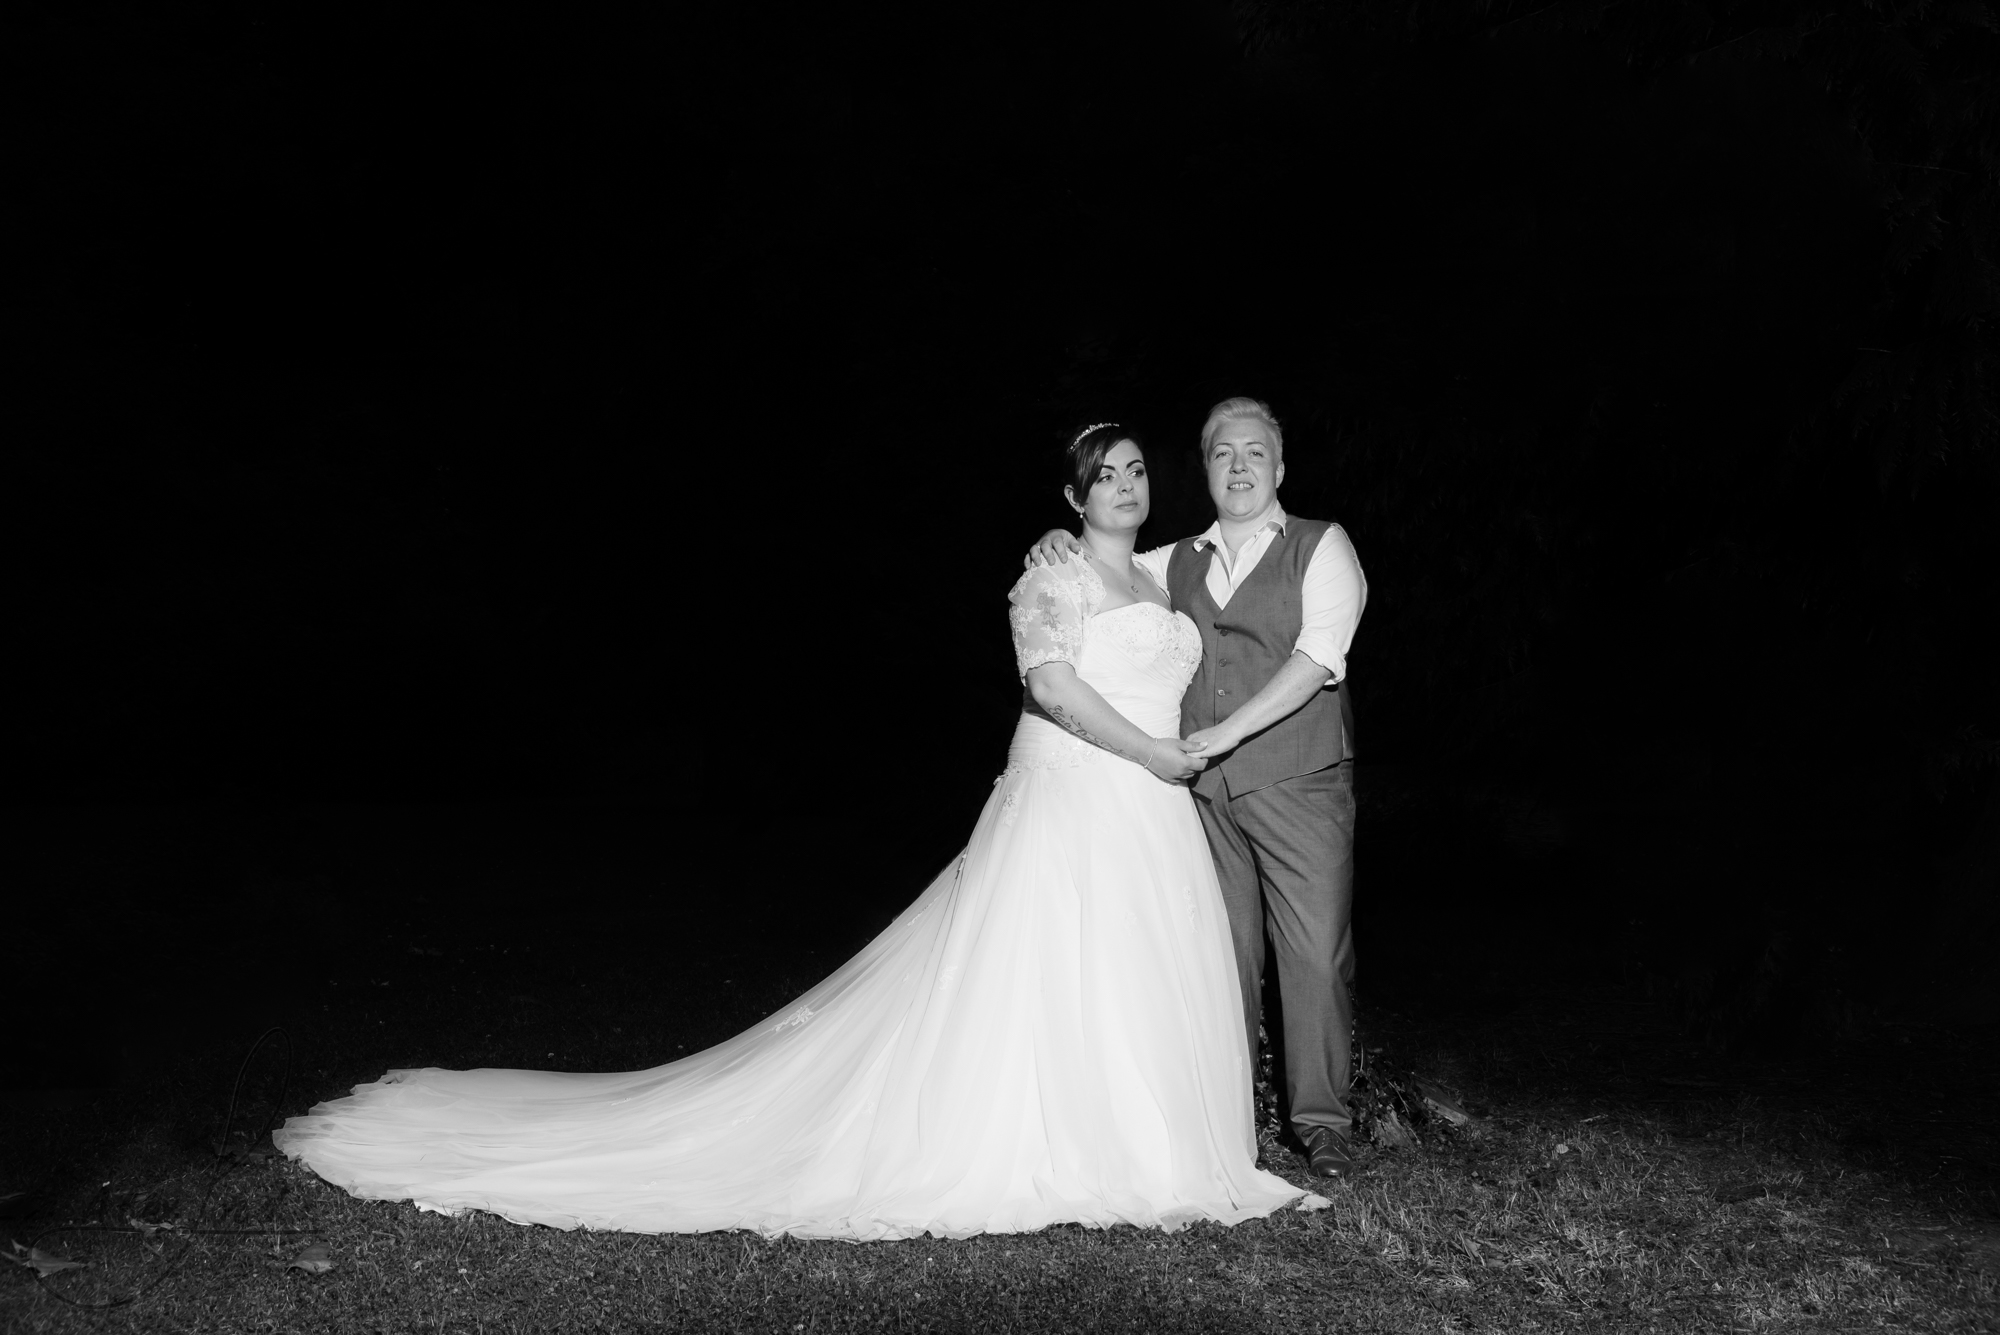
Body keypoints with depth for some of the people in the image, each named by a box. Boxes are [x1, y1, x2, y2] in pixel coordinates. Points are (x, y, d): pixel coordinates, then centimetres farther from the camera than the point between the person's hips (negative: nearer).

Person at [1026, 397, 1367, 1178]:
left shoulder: (1321, 548, 3)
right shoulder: (1179, 564, 16)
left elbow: (1318, 658, -10)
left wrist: (1228, 730, -17)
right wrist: (1055, 544, -1)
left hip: (1297, 785, -3)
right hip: (1205, 788, 3)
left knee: (1315, 953, -4)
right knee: (1222, 954, 5)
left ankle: (1323, 1122, 8)